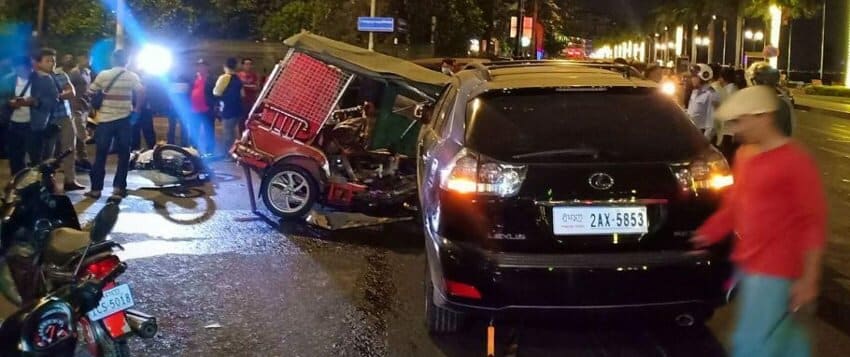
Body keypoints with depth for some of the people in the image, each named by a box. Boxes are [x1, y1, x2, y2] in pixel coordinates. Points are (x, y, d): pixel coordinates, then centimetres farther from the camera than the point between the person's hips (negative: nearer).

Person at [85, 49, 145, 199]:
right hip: (124, 119, 0)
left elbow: (90, 93, 1)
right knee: (123, 154, 9)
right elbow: (141, 93, -12)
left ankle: (95, 189, 2)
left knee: (100, 155, 4)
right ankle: (119, 186, 4)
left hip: (105, 119, 0)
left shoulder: (103, 75, 0)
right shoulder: (132, 76, 0)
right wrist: (137, 108, 0)